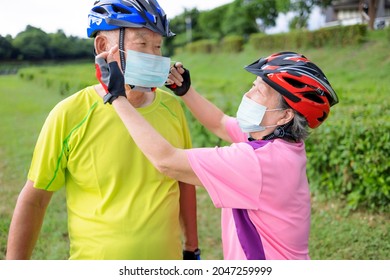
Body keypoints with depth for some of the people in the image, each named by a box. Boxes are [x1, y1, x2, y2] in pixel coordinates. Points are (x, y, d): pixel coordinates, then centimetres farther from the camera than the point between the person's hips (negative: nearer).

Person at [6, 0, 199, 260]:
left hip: (168, 257, 3)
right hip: (96, 258, -3)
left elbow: (184, 181, 5)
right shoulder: (69, 116, -16)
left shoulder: (171, 107, -7)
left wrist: (192, 248, 11)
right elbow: (33, 200, -7)